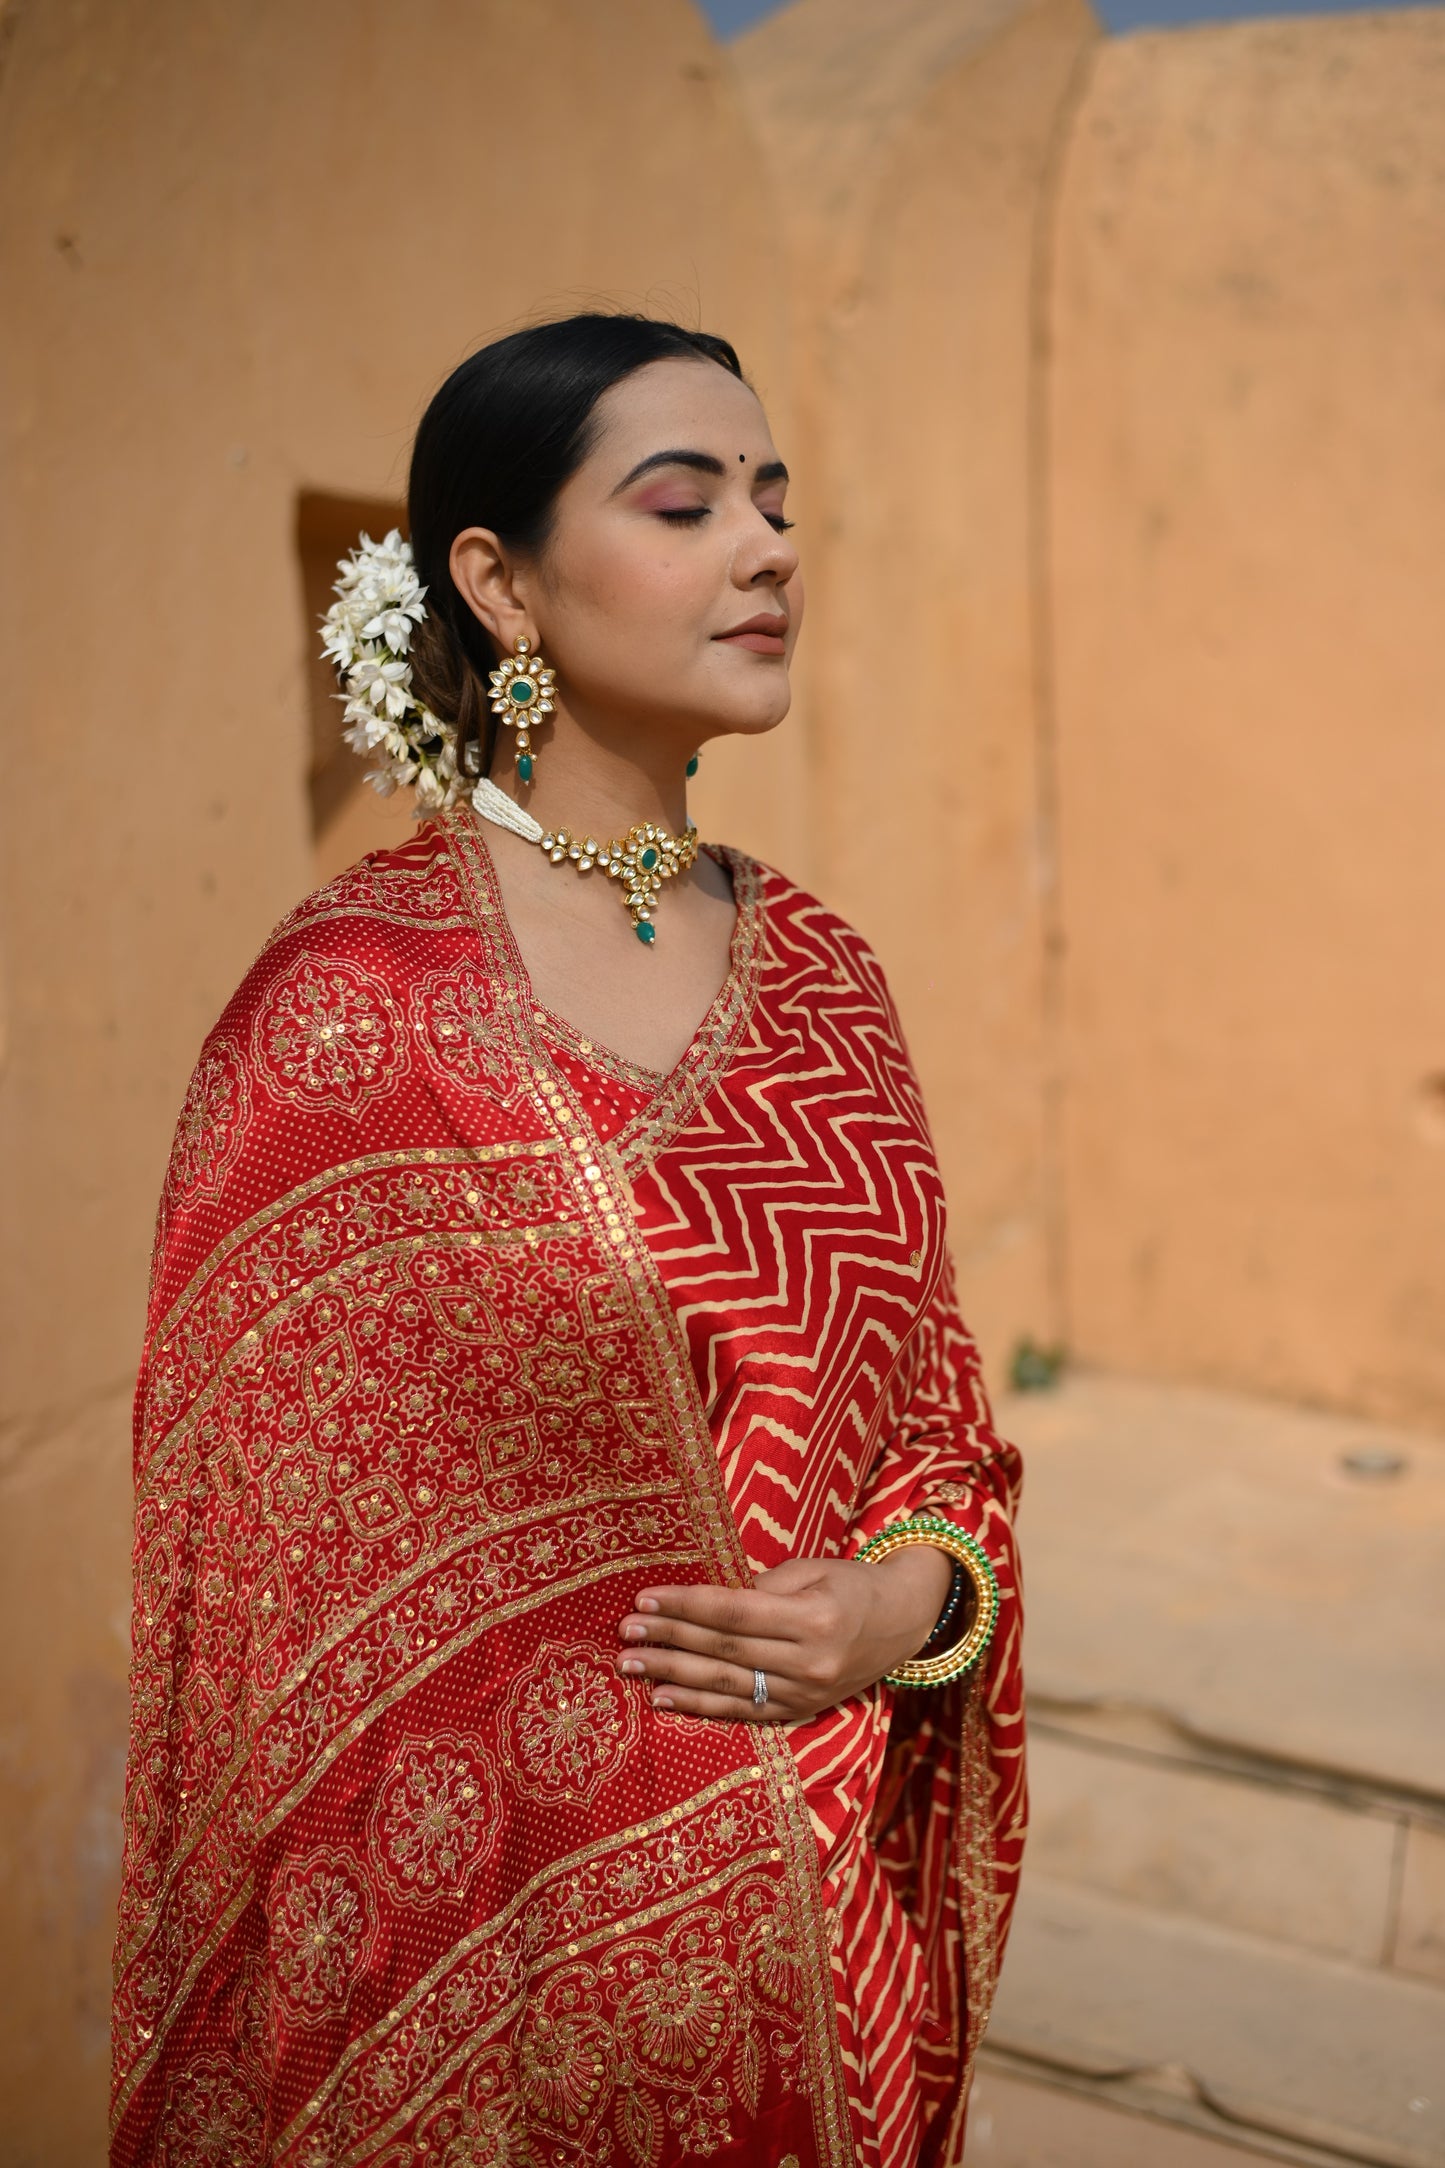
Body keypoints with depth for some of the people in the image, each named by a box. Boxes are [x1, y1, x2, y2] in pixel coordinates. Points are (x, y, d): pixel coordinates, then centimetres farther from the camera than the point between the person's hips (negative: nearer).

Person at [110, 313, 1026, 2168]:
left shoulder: (814, 970, 0)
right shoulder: (351, 1001, -16)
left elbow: (933, 1418, 9)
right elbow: (264, 1562, -11)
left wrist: (922, 1600, -11)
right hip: (506, 1939, -5)